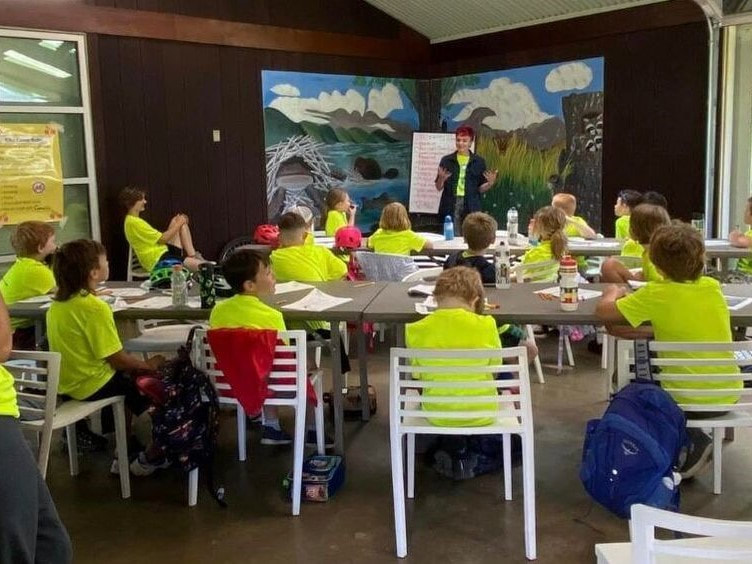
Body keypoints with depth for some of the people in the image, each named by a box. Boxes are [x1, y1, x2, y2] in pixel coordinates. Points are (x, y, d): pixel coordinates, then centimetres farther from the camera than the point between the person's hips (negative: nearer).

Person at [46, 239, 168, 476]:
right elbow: (117, 359, -21)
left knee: (127, 374, 31)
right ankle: (150, 457, 15)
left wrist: (134, 362, 14)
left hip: (67, 383, 9)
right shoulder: (95, 308, -24)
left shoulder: (57, 304, 3)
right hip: (92, 385, -9)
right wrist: (149, 364, -3)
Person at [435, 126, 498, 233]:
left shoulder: (479, 161, 7)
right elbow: (439, 187, 7)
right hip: (449, 207, 0)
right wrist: (441, 179, -13)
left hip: (471, 208, 0)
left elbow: (481, 188, 9)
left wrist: (490, 183, -10)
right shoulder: (446, 160, 6)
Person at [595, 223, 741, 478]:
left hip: (689, 399, -5)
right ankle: (696, 439, 21)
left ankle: (693, 441, 10)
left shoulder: (657, 294, -19)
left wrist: (614, 293, 8)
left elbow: (603, 311, -12)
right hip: (729, 395, 6)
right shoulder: (712, 287, -4)